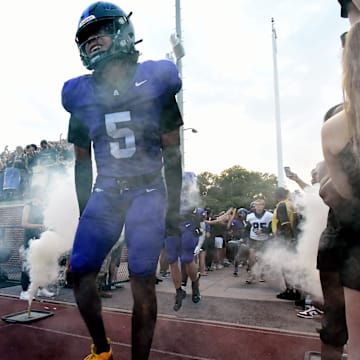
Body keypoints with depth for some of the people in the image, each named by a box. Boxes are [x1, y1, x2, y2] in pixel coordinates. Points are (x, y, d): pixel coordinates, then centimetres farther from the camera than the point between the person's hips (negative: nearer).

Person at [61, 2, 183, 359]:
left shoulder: (154, 83, -2)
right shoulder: (82, 95, 5)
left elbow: (172, 152, 0)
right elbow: (82, 161, 12)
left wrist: (174, 207, -1)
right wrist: (84, 213, 12)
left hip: (148, 193, -3)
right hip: (105, 193, 3)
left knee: (142, 281, -5)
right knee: (80, 273, 1)